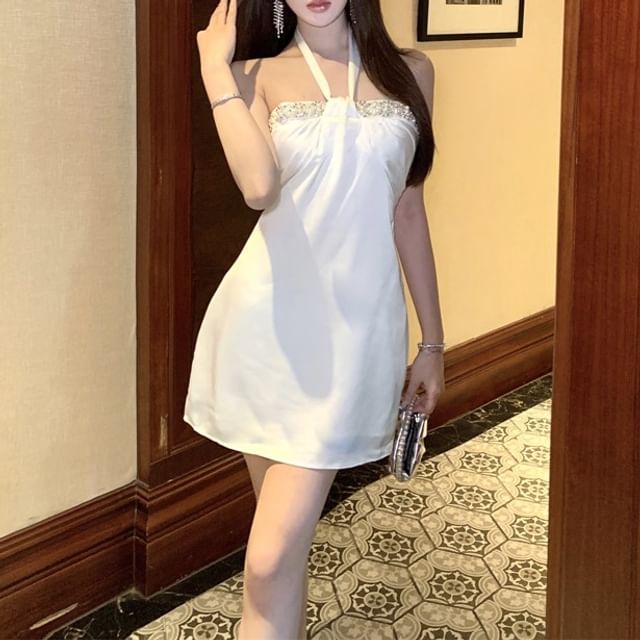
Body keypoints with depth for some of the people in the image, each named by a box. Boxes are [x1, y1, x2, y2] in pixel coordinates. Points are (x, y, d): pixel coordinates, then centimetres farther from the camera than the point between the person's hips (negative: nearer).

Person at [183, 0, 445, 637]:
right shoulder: (259, 74, 3)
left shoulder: (411, 71, 8)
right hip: (268, 320, 0)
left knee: (271, 560, -7)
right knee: (285, 539, 13)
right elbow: (259, 185, -18)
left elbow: (408, 211, 13)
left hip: (354, 326, 0)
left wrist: (432, 340, 14)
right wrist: (214, 66, -9)